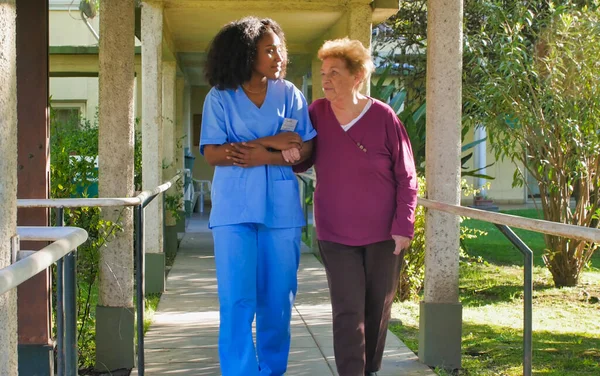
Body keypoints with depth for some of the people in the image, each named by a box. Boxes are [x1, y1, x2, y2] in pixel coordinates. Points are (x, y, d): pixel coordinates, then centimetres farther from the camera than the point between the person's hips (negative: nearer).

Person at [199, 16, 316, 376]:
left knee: (277, 299, 6)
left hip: (281, 207, 2)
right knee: (237, 301, -5)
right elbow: (212, 153, -6)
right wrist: (269, 142, -11)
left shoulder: (289, 94, 7)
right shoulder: (220, 97, 2)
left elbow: (305, 150, 2)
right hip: (235, 208, -2)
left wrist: (262, 157, -14)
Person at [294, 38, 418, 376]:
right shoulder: (318, 113, -4)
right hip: (336, 234, 1)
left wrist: (404, 226, -11)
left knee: (378, 308, 11)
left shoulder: (383, 117, -11)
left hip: (384, 233, -1)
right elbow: (303, 160, 9)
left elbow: (406, 177, -5)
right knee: (348, 311, -5)